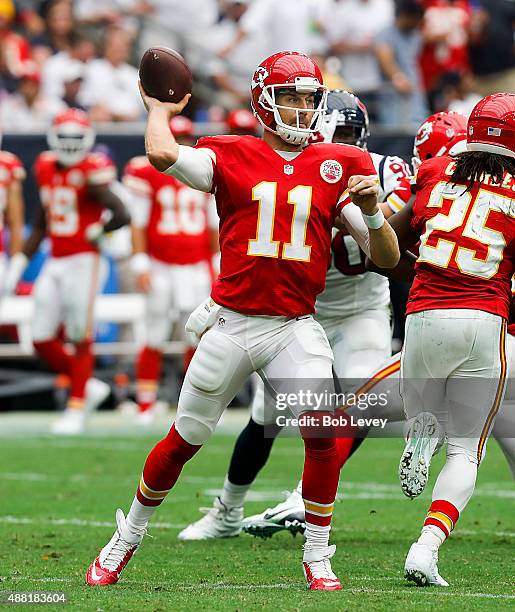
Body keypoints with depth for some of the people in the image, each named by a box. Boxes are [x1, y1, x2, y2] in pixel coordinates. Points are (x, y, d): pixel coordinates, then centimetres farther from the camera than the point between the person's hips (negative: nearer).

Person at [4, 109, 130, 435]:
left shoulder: (91, 174, -13)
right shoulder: (46, 169, 10)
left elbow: (122, 215, -22)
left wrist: (96, 232, -5)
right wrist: (20, 261, 16)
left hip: (84, 262, -7)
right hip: (55, 263, 8)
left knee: (80, 339, -2)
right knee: (43, 340, 6)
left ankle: (77, 410, 6)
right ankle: (87, 387, 23)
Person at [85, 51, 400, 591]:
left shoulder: (337, 168, 5)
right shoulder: (232, 158, -1)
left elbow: (387, 259, 5)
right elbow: (161, 153, -21)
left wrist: (371, 210, -14)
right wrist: (159, 109, -1)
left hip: (295, 329, 1)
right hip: (230, 324, -1)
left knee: (323, 435, -16)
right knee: (185, 439, 9)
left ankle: (317, 559, 0)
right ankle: (127, 538, 29)